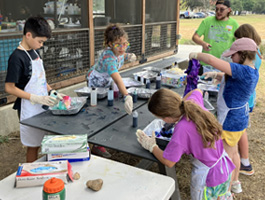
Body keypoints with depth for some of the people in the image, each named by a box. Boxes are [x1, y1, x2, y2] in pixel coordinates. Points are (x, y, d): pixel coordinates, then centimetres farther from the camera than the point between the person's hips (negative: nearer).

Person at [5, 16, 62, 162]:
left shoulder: (34, 52, 8)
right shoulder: (17, 57, -17)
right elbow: (9, 88, -18)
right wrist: (36, 98, -23)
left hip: (42, 106, 8)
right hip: (30, 110, -8)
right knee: (33, 146, 5)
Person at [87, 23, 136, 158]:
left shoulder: (118, 50, -17)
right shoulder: (108, 57, -41)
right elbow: (117, 79, -55)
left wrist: (128, 56, -11)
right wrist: (127, 96, -67)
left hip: (107, 82, 8)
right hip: (95, 83, -8)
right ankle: (97, 146, 8)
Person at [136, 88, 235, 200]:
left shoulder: (182, 129, -33)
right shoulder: (193, 103, -15)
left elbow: (168, 162, -21)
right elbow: (197, 91, 12)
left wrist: (151, 146, -6)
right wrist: (179, 104, 9)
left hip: (209, 178, -7)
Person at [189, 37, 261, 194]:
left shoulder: (243, 71, -29)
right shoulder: (252, 71, 0)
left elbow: (212, 60, -36)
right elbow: (231, 77, 19)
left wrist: (196, 55, -19)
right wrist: (218, 75, 5)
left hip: (231, 122, -10)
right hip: (240, 118, 10)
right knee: (233, 152, 28)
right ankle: (235, 183, 50)